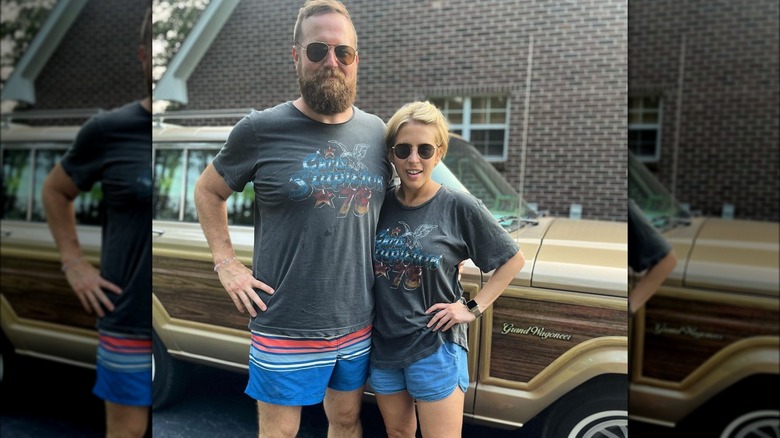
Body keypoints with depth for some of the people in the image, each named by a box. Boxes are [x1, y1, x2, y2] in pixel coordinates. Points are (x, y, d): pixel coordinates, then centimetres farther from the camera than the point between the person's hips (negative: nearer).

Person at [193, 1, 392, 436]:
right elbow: (207, 191, 5)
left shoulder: (377, 132, 2)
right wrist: (227, 263, -4)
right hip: (287, 331, -3)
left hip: (359, 325, 4)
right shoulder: (260, 129, -9)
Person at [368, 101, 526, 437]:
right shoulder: (380, 204, -2)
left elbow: (513, 259, -2)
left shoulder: (459, 207, -12)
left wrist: (474, 307, -9)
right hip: (383, 345, 4)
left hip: (434, 346, -4)